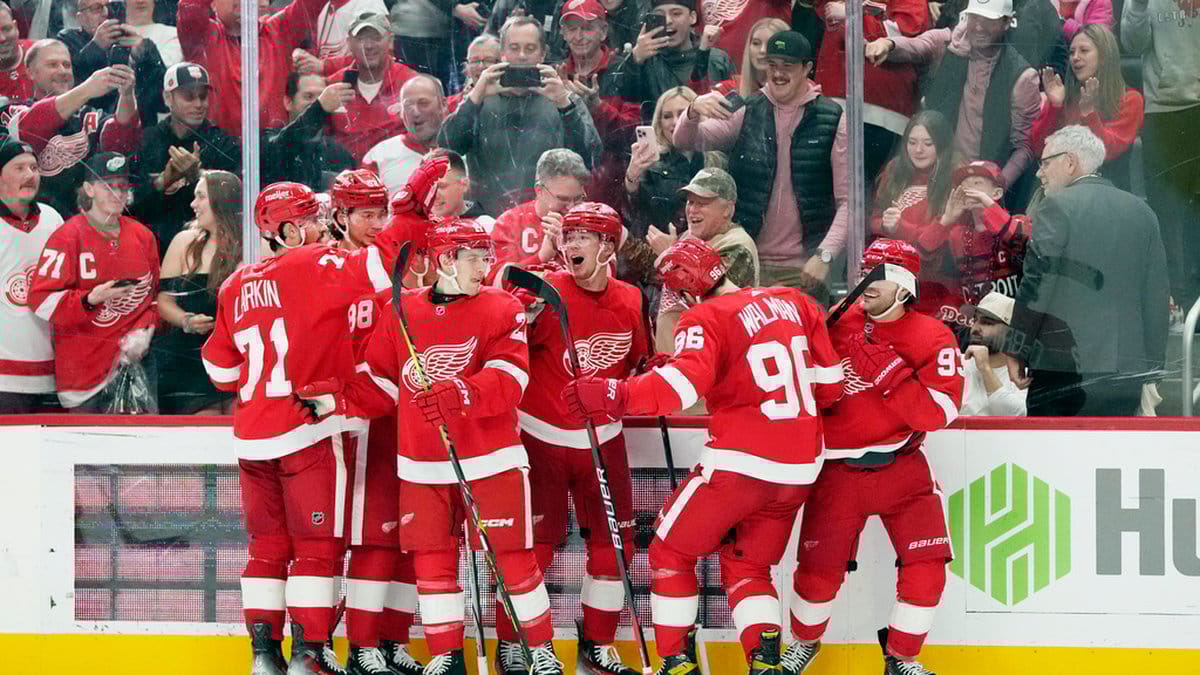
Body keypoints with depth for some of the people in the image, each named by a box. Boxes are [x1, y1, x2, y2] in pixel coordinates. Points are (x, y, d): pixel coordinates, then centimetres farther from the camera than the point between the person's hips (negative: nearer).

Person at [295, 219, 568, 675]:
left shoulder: (502, 310, -3)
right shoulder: (400, 313, 6)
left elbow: (506, 383, -16)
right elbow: (381, 386, 9)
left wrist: (455, 394, -31)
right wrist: (337, 398, -7)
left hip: (491, 461, -3)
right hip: (422, 466, 3)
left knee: (513, 558, -1)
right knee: (432, 560, 6)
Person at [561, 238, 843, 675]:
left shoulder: (706, 319, -10)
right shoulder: (797, 304, 9)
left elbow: (682, 383, -26)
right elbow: (829, 384, 12)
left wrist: (614, 396, -27)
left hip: (741, 461, -6)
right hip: (801, 468, 6)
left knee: (671, 552, 13)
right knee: (747, 567, 21)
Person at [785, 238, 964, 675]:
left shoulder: (933, 339, -8)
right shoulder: (837, 325, 0)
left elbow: (937, 413, -19)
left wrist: (882, 368, -24)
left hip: (902, 467, -1)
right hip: (839, 470, 1)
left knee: (927, 566, -11)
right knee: (819, 568, -2)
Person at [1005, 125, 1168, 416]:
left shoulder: (1058, 207, -4)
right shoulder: (1142, 212, 13)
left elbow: (1035, 285, -9)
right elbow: (1156, 296, 12)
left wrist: (1016, 351, -1)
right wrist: (1150, 372, 16)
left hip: (1064, 365, -5)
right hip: (1126, 372, 5)